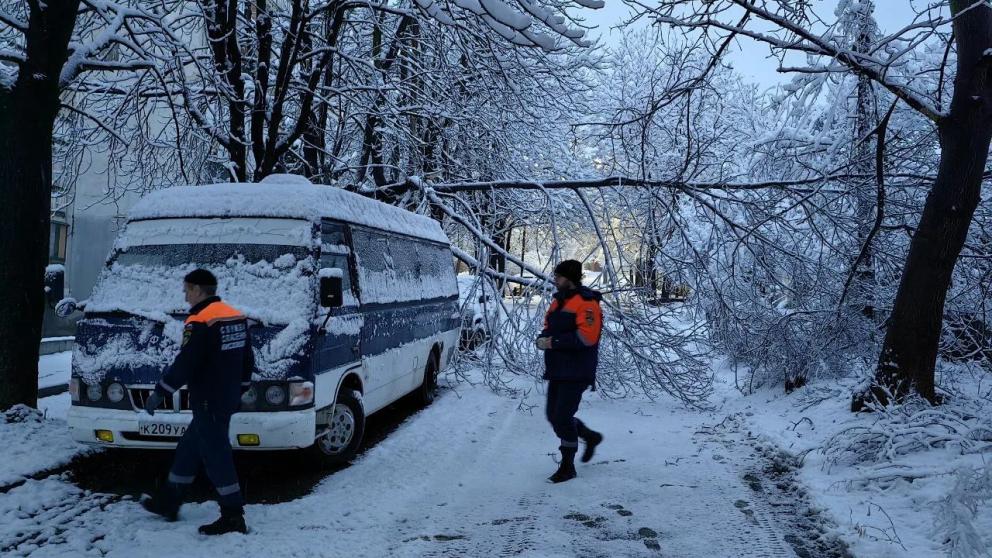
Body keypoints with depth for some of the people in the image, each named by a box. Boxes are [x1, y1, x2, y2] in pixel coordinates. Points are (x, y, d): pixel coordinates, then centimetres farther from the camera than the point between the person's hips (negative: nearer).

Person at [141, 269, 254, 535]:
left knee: (216, 456, -4)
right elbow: (247, 361, 15)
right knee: (189, 448, 20)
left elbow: (184, 364, -19)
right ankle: (168, 503, 33)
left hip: (208, 403, -9)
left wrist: (159, 393, -10)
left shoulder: (199, 322, -17)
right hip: (228, 399, 9)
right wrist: (239, 390, 24)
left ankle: (233, 517, 0)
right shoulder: (237, 317, 11)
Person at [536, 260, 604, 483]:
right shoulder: (559, 301, 14)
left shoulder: (586, 302, -14)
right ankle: (591, 437, 35)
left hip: (576, 372, -9)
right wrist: (543, 339, -3)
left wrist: (554, 342, -22)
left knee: (562, 417, -7)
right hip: (557, 371, 9)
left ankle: (567, 467, 9)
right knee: (554, 415, 13)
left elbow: (586, 337, -24)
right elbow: (550, 328, 20)